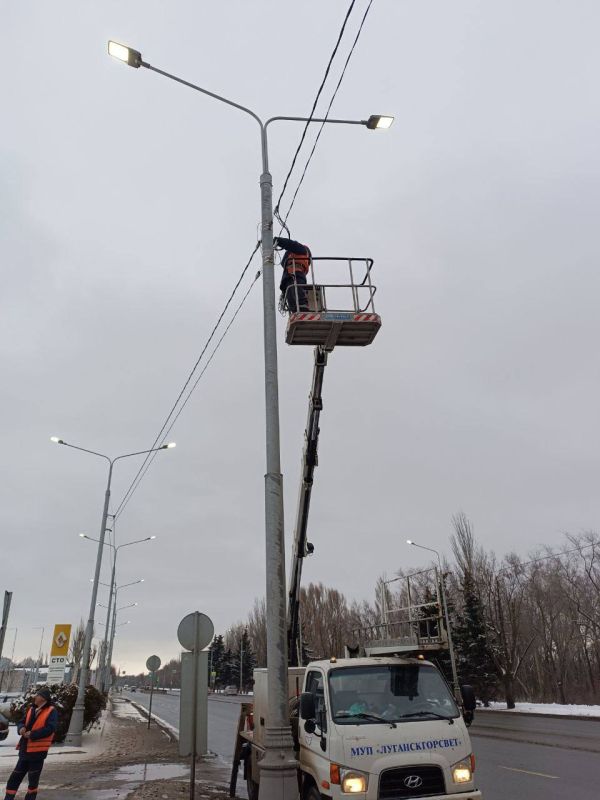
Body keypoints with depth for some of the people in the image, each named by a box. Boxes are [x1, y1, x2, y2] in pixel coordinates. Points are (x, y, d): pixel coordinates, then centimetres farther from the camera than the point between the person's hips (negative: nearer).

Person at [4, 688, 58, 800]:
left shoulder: (51, 711, -12)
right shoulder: (31, 709, 11)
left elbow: (50, 728, -21)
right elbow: (22, 722, 14)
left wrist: (32, 734, -20)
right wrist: (21, 728, -10)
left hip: (38, 750, -7)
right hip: (25, 749, 7)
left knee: (33, 779, 7)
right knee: (15, 777, 10)